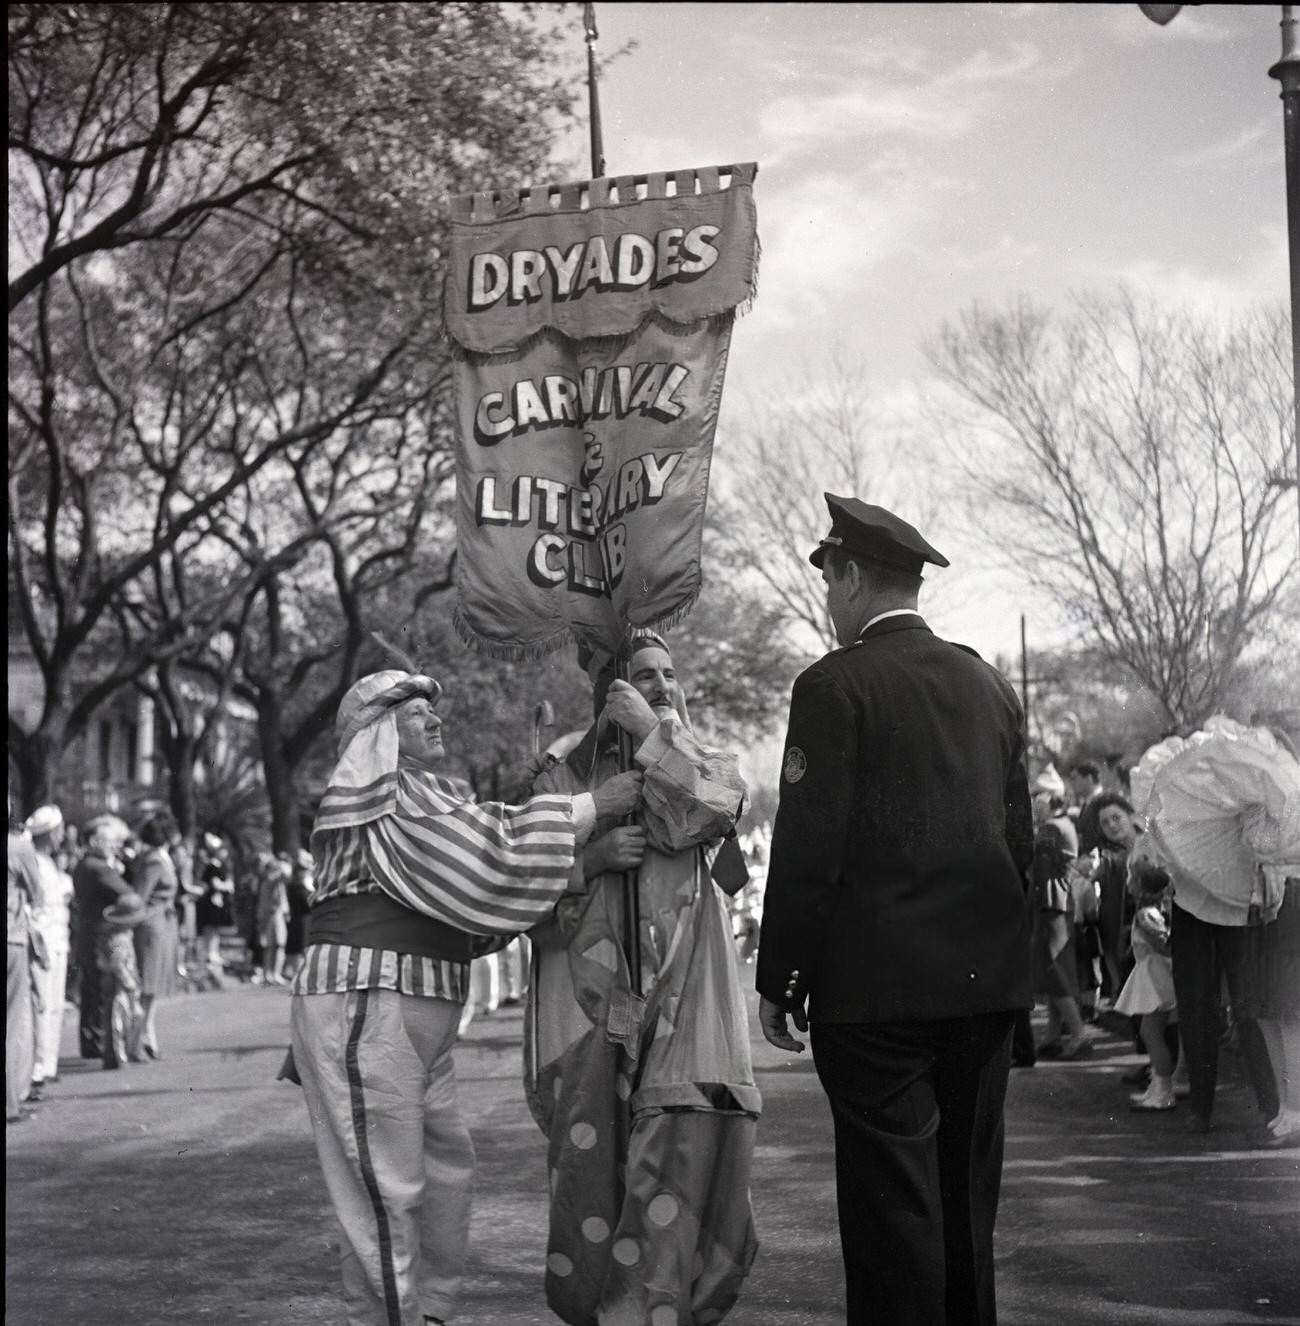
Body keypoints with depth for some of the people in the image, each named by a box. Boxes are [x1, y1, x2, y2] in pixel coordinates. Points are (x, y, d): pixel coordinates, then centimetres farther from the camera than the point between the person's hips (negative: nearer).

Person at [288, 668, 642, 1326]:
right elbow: (484, 847, -18)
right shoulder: (382, 791, -9)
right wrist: (591, 807, -13)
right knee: (387, 1186, -7)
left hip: (418, 1014, 11)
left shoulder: (418, 796, 23)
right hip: (363, 1003, -11)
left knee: (447, 1167, 16)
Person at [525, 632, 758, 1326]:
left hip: (682, 988, 1)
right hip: (592, 989, -1)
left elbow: (715, 808, -8)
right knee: (593, 1154, -5)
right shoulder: (566, 778, 11)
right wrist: (591, 859, -11)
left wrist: (652, 735, -9)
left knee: (688, 1134, -12)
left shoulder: (700, 764, 15)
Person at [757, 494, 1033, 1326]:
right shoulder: (991, 686, 11)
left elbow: (809, 848, -12)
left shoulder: (837, 686, -8)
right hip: (986, 978, 6)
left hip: (877, 982, -6)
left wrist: (779, 981, -5)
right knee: (967, 1193, 15)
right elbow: (1021, 836, 13)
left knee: (894, 1199, -3)